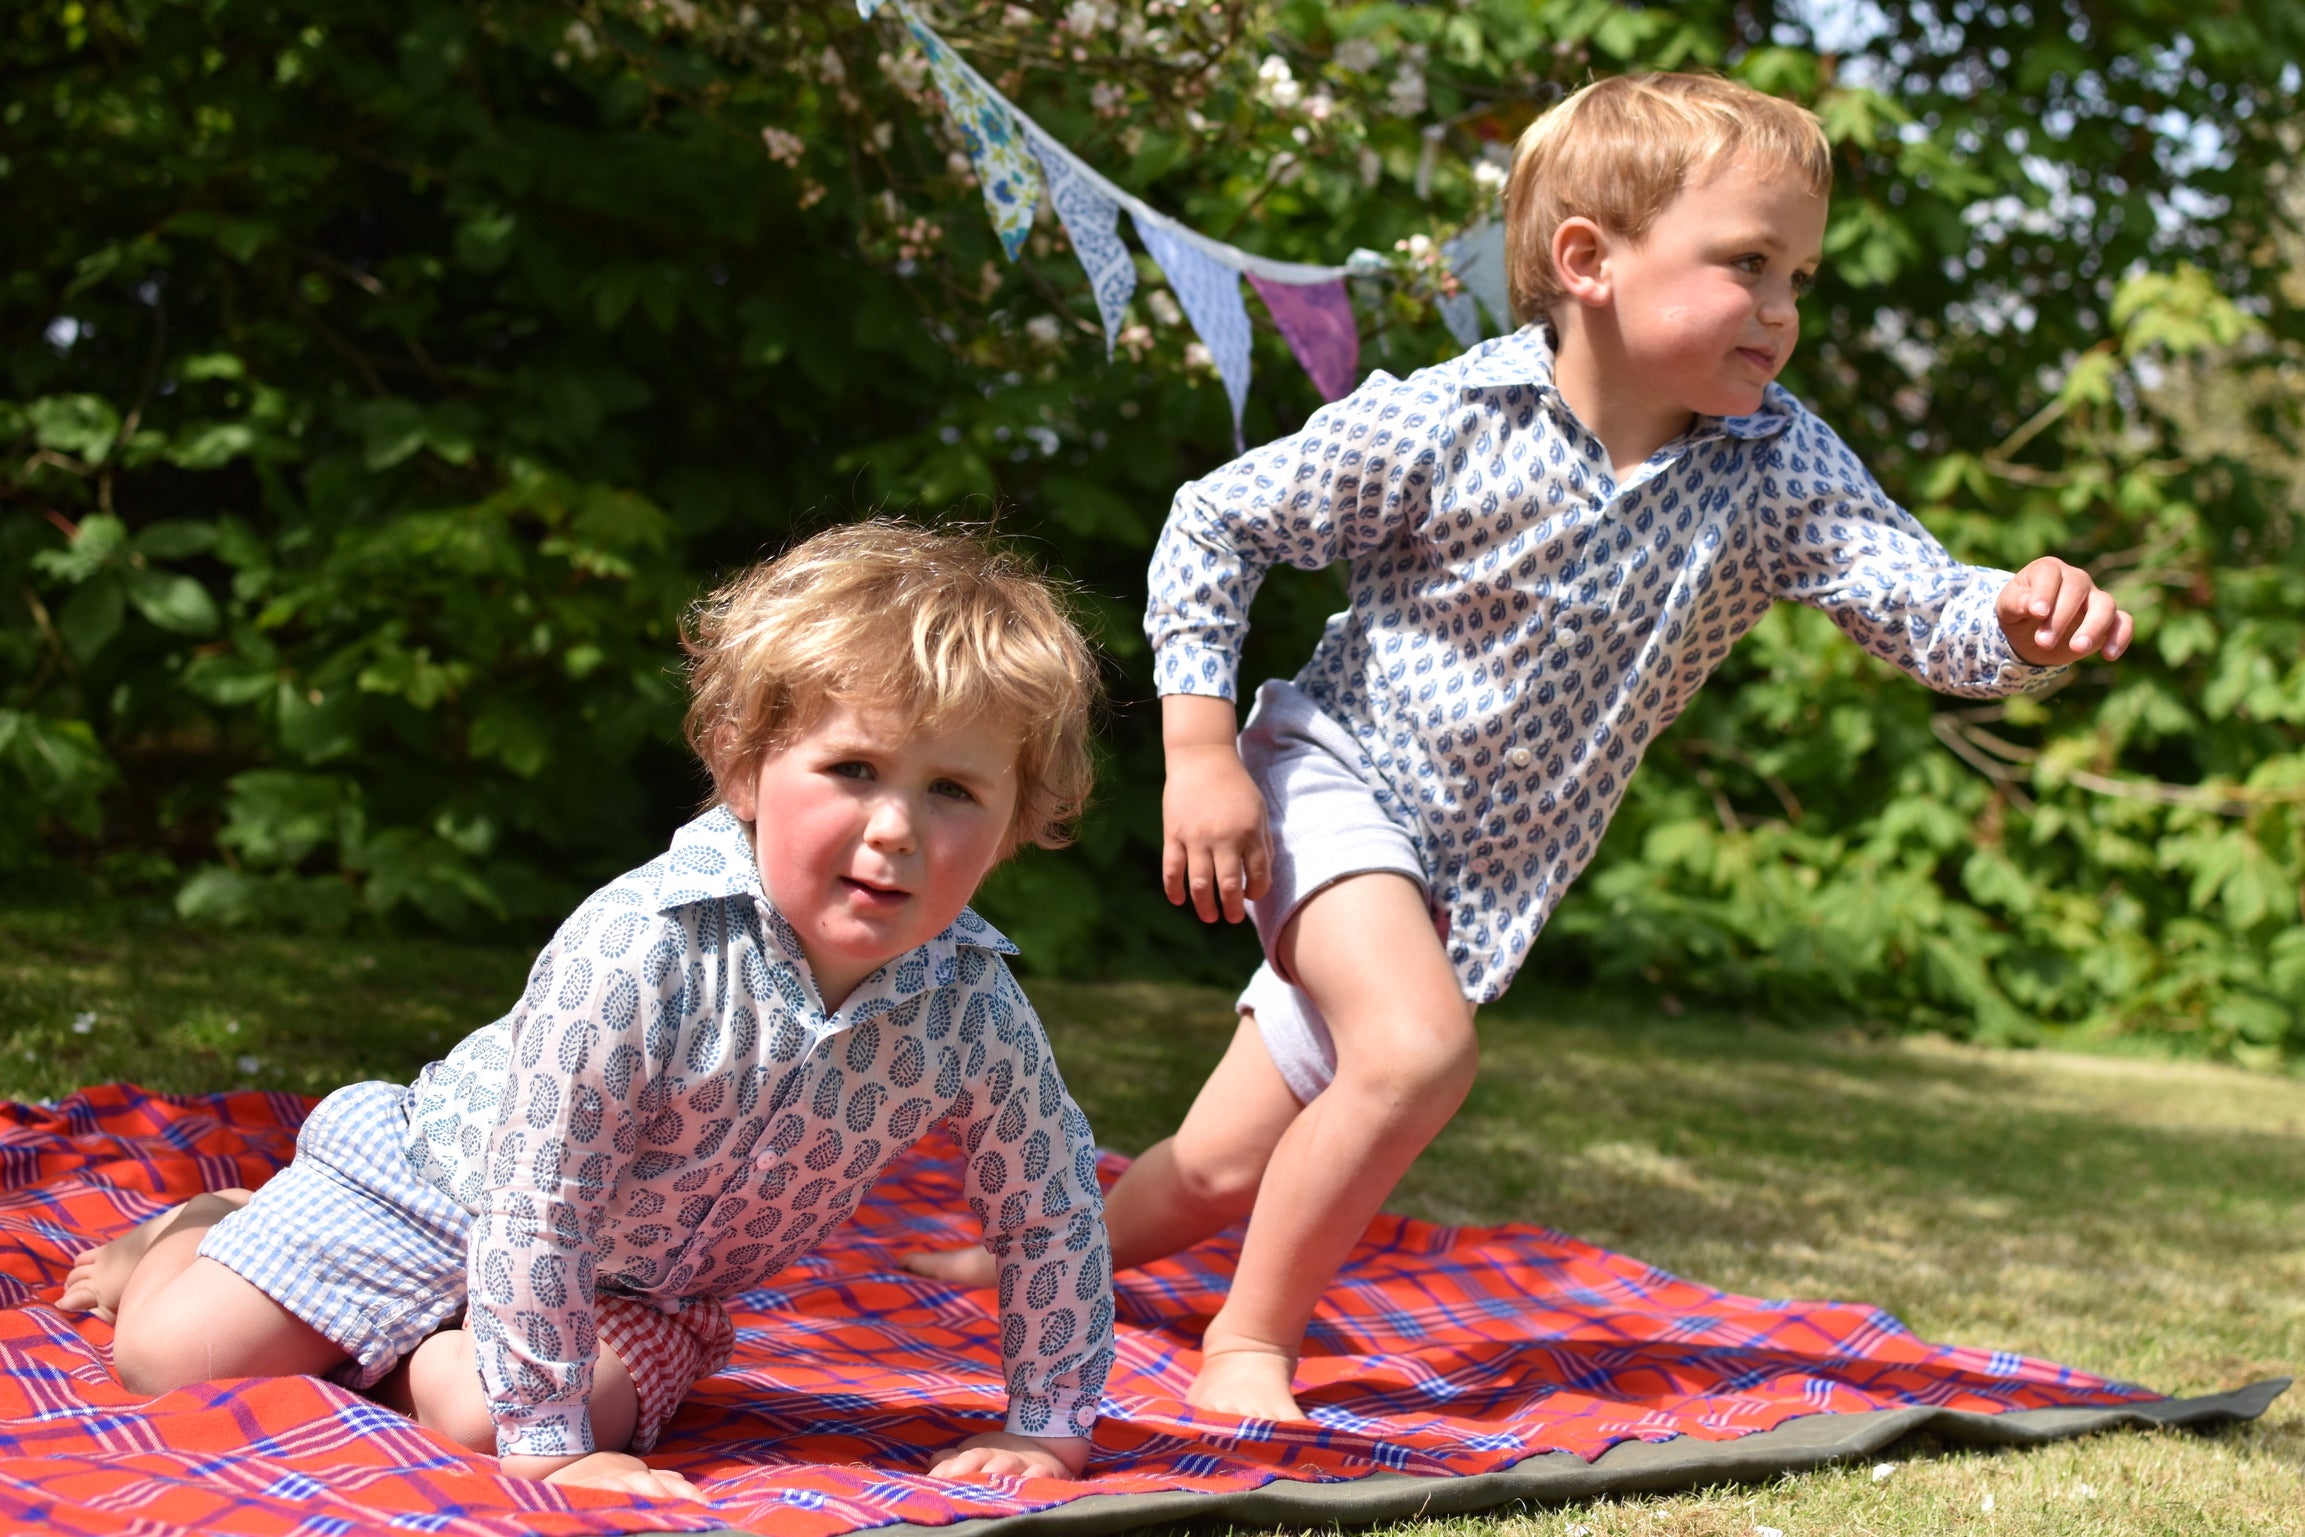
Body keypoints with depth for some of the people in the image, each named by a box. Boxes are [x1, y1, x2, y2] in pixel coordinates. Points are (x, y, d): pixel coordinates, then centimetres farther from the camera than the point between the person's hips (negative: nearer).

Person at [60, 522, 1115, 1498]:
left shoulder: (972, 1012, -23)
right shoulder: (636, 949, -37)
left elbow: (1052, 1209, -6)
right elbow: (537, 1200, -32)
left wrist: (1047, 1430, -4)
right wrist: (545, 1442, -29)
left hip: (639, 1292, 3)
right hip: (449, 1179, -3)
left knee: (475, 1413, -24)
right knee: (166, 1361, -6)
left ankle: (393, 1358, 11)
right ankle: (191, 1239, 30)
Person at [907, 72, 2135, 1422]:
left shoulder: (1780, 471, -12)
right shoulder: (1439, 424, -20)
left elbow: (1926, 609, -19)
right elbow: (1216, 522, -11)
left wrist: (2021, 623, -43)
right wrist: (1200, 754, -15)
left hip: (1481, 877, 4)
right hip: (1336, 773, -4)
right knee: (1419, 1048, -29)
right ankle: (1247, 1347, -8)